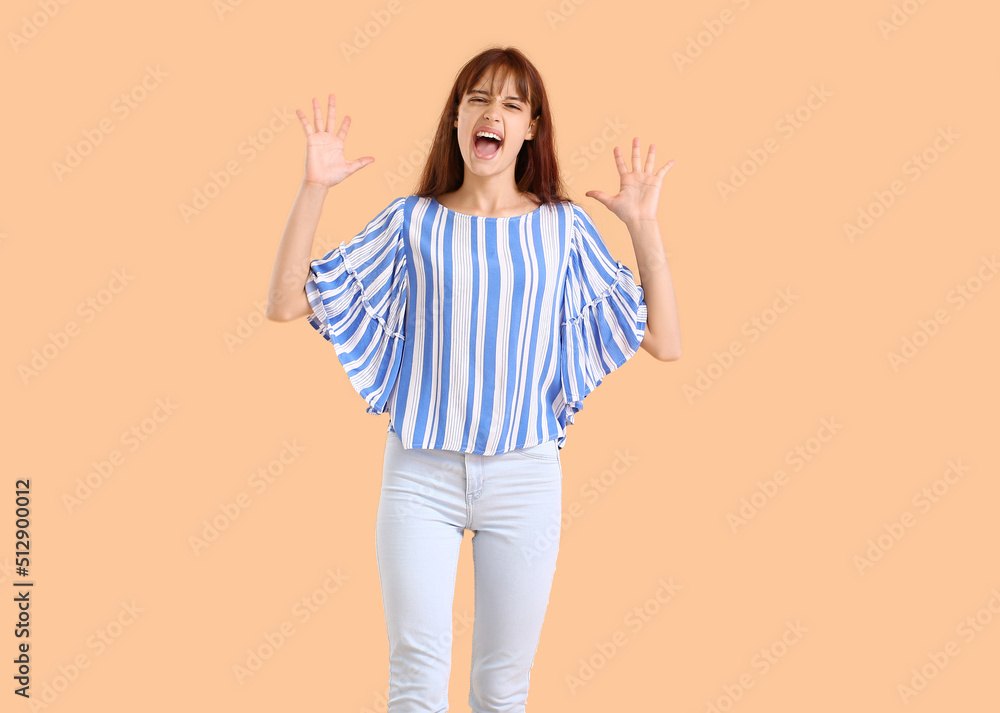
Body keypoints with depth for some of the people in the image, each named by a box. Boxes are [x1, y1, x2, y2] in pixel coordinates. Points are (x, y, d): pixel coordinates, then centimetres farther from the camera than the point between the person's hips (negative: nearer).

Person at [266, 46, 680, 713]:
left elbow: (665, 343, 2)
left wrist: (645, 226, -4)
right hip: (421, 474, 0)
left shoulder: (565, 228, 4)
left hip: (525, 478, 1)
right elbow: (287, 303, -1)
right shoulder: (413, 220, 3)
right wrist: (314, 187, -7)